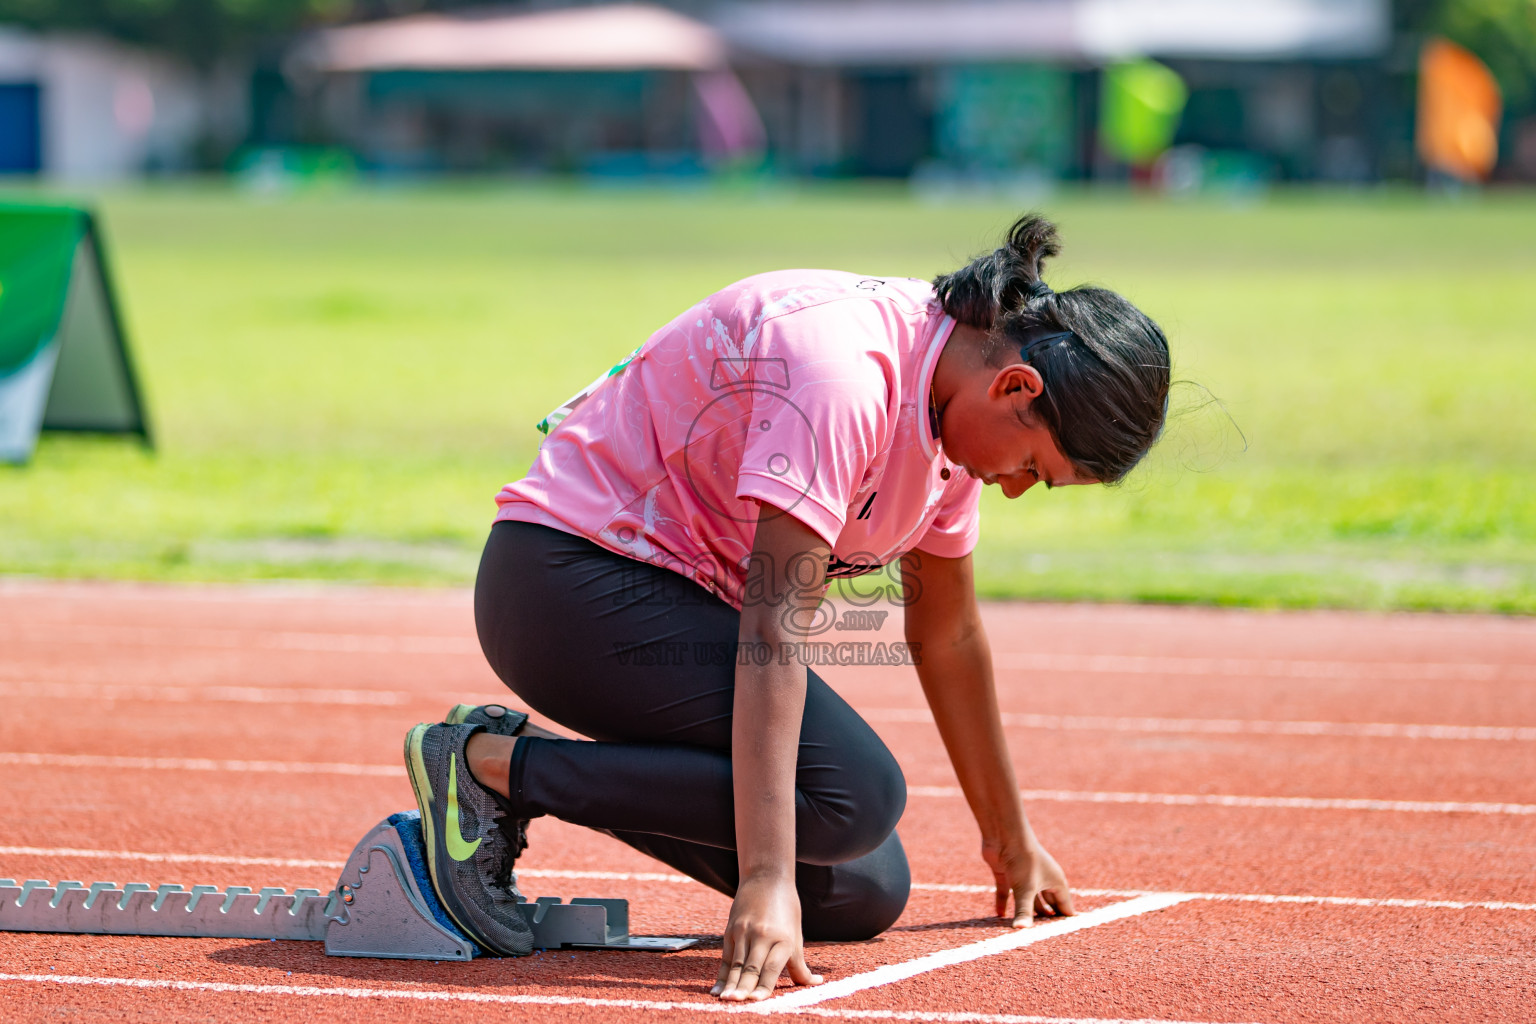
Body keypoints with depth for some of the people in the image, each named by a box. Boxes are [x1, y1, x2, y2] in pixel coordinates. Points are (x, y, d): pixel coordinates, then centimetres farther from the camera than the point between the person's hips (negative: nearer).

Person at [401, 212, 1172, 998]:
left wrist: (1010, 839, 25)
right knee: (855, 795, -27)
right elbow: (774, 631, -33)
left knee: (865, 896, 2)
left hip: (683, 596, 10)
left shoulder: (955, 403, 3)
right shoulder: (847, 374, -27)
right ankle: (490, 765, -15)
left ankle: (533, 764, 11)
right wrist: (767, 881, -39)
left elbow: (947, 635, 17)